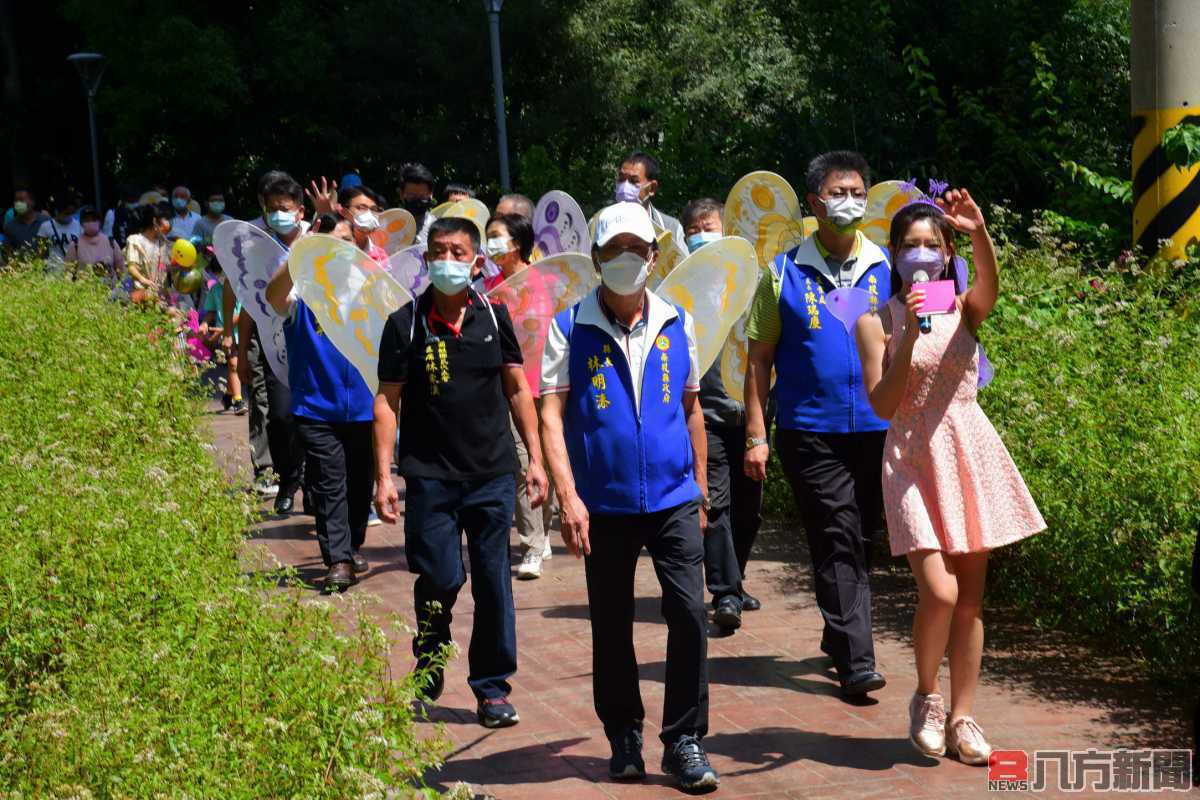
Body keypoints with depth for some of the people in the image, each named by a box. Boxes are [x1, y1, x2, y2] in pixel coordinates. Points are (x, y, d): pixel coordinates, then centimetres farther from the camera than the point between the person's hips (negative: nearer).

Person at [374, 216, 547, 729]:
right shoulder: (405, 324, -1)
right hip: (430, 475, -2)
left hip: (493, 473, 2)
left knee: (493, 582, 3)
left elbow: (517, 389, 11)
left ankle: (492, 687, 16)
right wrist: (384, 475, -6)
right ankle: (427, 676, 22)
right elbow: (387, 400, 0)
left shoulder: (494, 317, 5)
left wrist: (536, 459, 5)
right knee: (440, 580, -4)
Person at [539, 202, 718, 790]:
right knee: (611, 626, 9)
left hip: (672, 499, 1)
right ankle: (624, 736, 25)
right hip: (604, 503, -1)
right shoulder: (569, 328, -3)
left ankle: (684, 741, 4)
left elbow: (690, 407, 13)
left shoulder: (676, 324, 5)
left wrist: (699, 488, 14)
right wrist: (568, 497, -15)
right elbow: (550, 414, -7)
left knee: (689, 614, -8)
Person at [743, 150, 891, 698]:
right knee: (838, 541, -7)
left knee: (861, 540, 12)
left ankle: (839, 638, 30)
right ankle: (855, 660, -7)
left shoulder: (886, 268, 7)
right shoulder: (784, 273, 2)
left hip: (877, 429, 3)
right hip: (810, 431, -3)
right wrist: (756, 436, -2)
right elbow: (760, 357, 3)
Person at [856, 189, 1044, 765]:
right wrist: (910, 337, -20)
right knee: (939, 592, -15)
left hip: (970, 453, 3)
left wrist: (980, 233, -40)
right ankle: (925, 698, 10)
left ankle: (960, 717, 15)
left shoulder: (964, 310, 4)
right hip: (914, 460, -3)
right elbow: (882, 404, -10)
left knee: (971, 597, 5)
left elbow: (990, 284, -21)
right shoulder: (877, 322, 0)